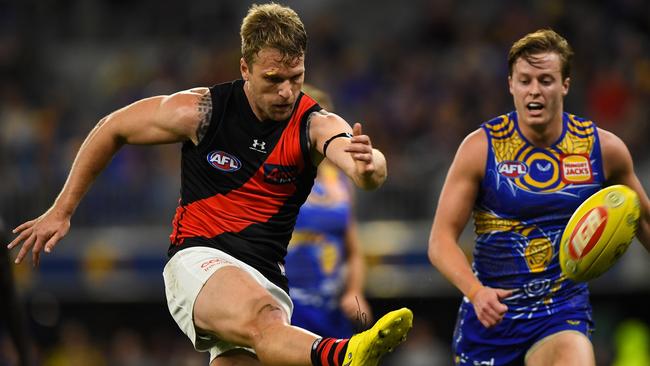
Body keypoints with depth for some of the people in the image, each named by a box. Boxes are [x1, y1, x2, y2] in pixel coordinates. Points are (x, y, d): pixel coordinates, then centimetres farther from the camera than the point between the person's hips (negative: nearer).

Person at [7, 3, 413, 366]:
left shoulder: (316, 125, -5)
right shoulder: (201, 111, -4)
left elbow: (372, 172, -25)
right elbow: (113, 129, 10)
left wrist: (368, 166, -51)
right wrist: (62, 210, 13)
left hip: (267, 280, 4)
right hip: (198, 262, -3)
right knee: (260, 317, -35)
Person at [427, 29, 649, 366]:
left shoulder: (603, 148, -2)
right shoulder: (481, 147, -7)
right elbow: (441, 239, -11)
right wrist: (476, 291, -27)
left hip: (563, 312, 0)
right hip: (490, 311, 0)